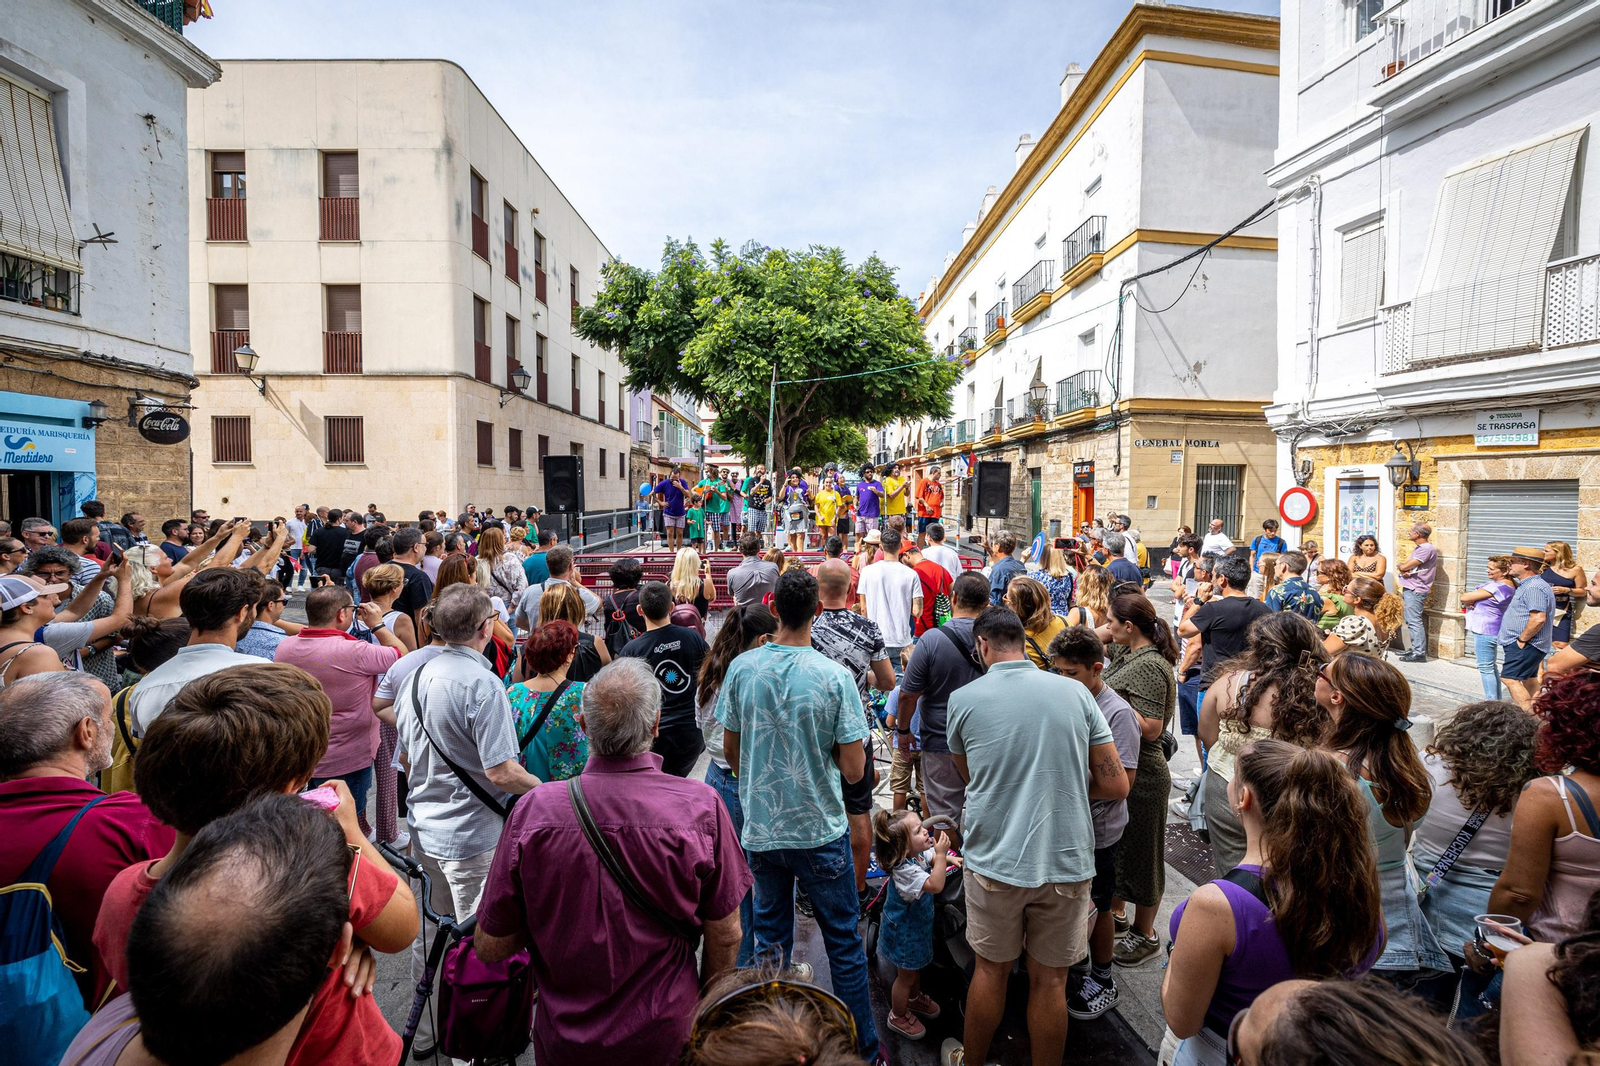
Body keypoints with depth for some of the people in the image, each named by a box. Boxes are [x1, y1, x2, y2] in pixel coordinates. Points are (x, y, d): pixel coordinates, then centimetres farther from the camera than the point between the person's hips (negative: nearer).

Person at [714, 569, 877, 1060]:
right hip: (820, 831, -3)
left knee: (770, 938, 21)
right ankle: (863, 1047, 31)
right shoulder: (835, 676, -19)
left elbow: (730, 752, 1)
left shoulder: (741, 668, -10)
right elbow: (854, 770, -15)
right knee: (843, 941, 16)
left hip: (760, 829, 3)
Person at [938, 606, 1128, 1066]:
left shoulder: (963, 699, -8)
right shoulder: (1075, 692, -5)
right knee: (1049, 979, 16)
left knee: (991, 968, 19)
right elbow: (1116, 785, -2)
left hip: (994, 859, 0)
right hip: (1066, 859, 1)